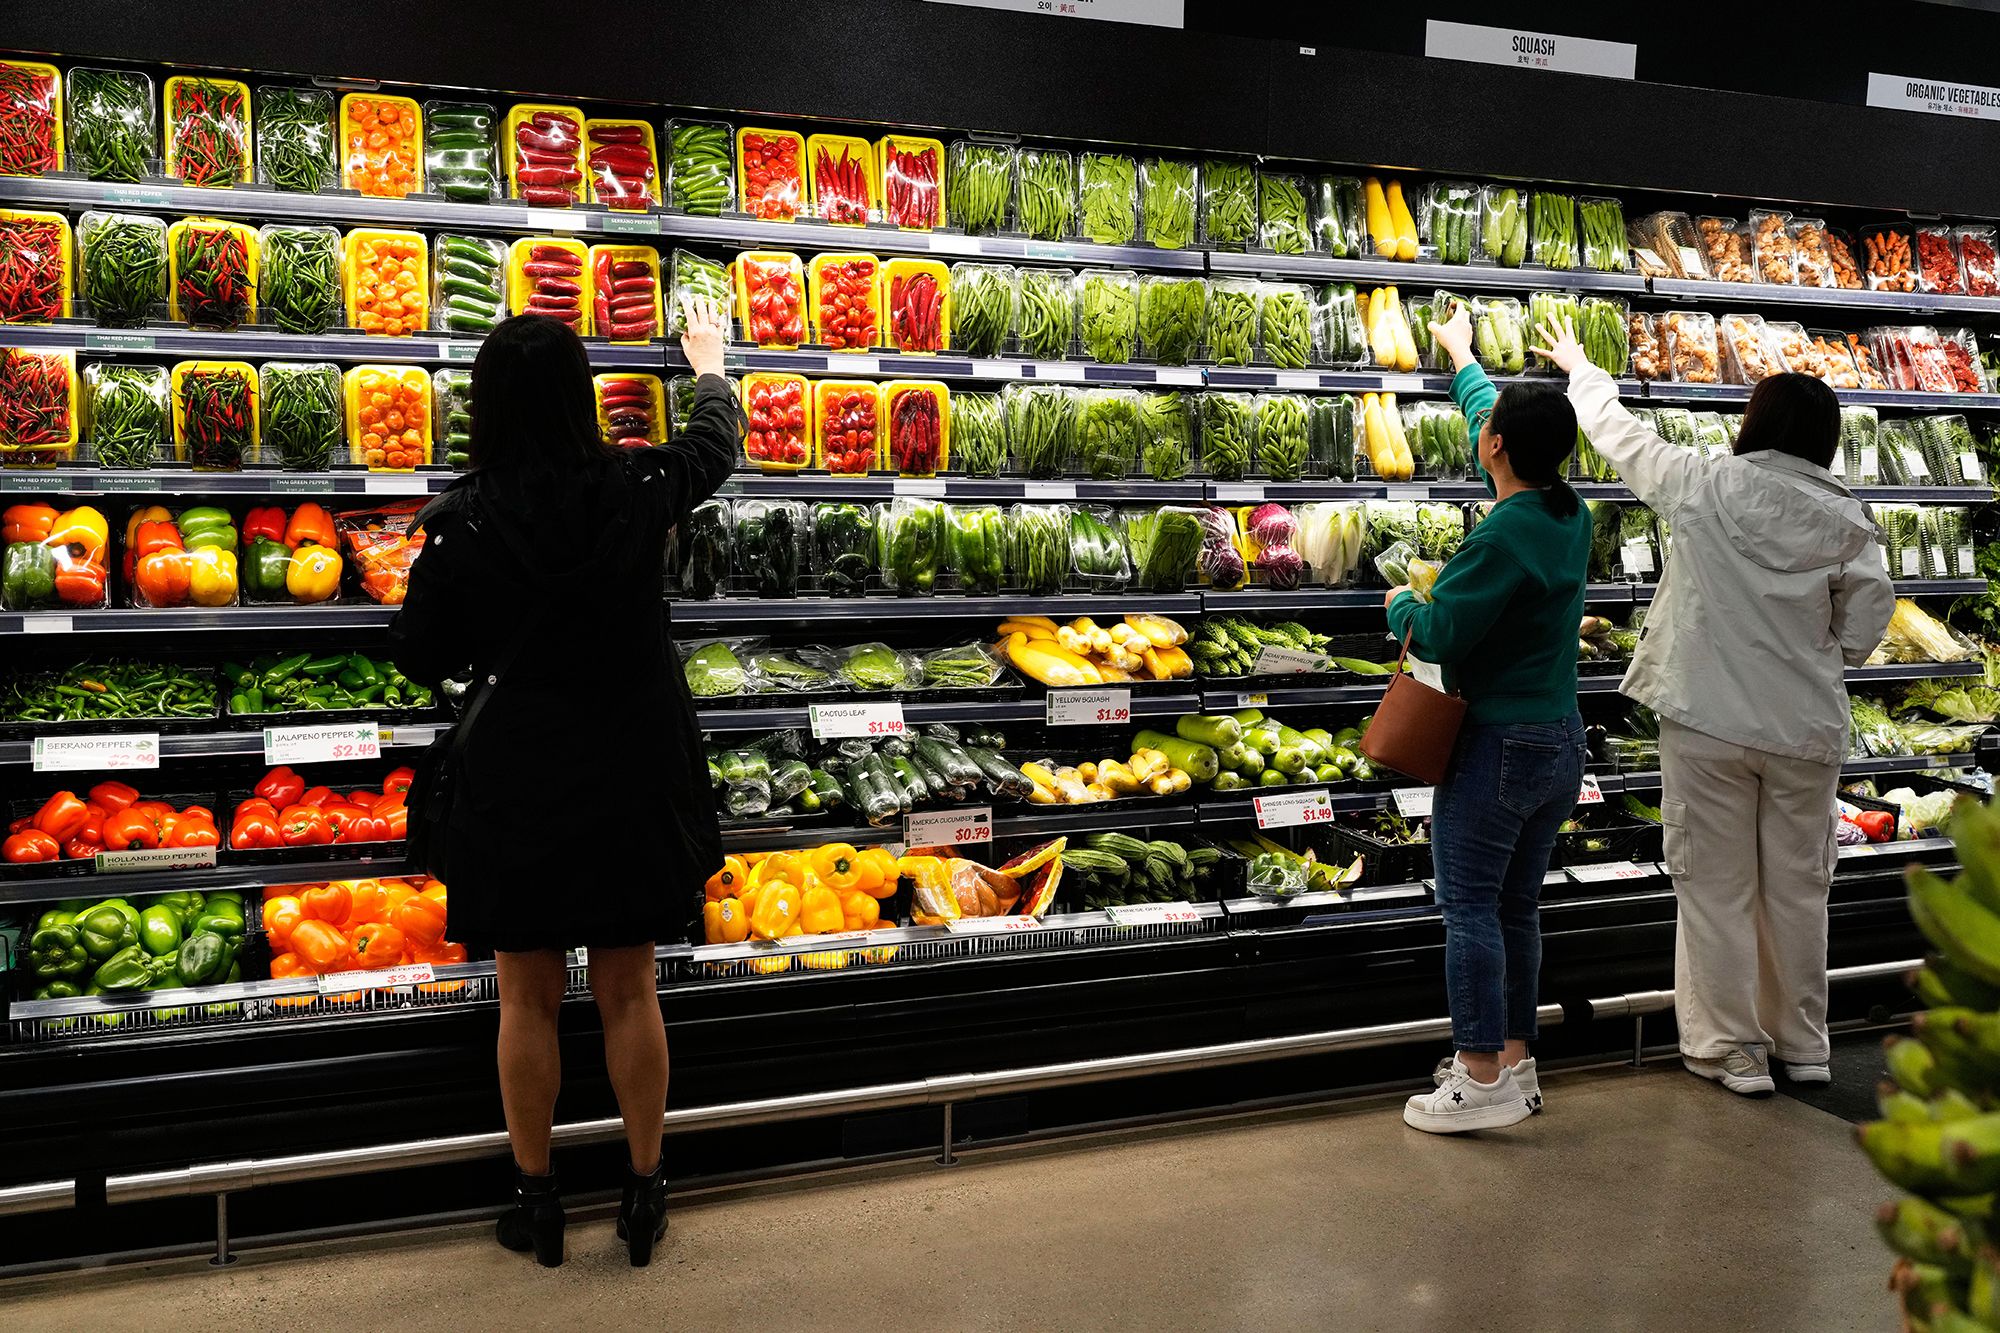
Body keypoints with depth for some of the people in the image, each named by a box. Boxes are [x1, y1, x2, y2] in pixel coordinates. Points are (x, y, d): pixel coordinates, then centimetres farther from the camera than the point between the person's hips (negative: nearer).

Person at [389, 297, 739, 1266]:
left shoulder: (460, 522, -14)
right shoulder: (638, 488, -9)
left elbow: (420, 661, -3)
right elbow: (718, 440, 13)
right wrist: (708, 361, 32)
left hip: (517, 784, -2)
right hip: (635, 778, 2)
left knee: (527, 997, 13)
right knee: (630, 993, 14)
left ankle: (535, 1201, 25)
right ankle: (644, 1194, 26)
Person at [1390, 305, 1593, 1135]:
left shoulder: (1500, 540, -21)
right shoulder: (1569, 518, 6)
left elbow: (1441, 636, -18)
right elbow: (1500, 425, 23)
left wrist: (1401, 606, 5)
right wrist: (1463, 361, 39)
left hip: (1498, 745, -9)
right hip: (1561, 741, 9)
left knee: (1470, 905, -3)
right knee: (1518, 908, 15)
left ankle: (1481, 1080, -1)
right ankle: (1513, 1060, 23)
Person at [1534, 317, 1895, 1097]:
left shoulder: (1707, 487, -6)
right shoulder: (1846, 518, -2)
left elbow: (1621, 438, 7)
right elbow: (1868, 615, -4)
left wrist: (1579, 368, 24)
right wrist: (1821, 659, 15)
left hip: (1710, 717, -3)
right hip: (1806, 726, 3)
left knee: (1717, 885, 6)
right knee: (1798, 885, 14)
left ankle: (1732, 1048, 12)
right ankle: (1802, 1044, 26)